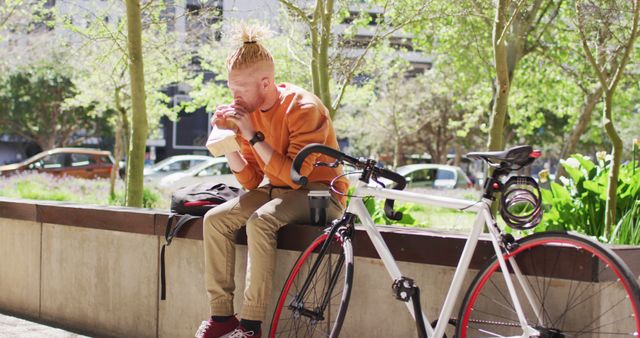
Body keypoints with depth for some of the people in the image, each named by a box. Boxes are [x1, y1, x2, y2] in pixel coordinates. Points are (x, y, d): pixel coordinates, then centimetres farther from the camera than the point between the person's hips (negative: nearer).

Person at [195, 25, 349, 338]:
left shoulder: (303, 108, -20)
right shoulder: (250, 110, 0)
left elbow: (294, 176, -26)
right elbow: (251, 181, 1)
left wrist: (253, 136, -27)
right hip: (278, 190, 7)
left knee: (261, 221, -32)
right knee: (215, 219, -12)